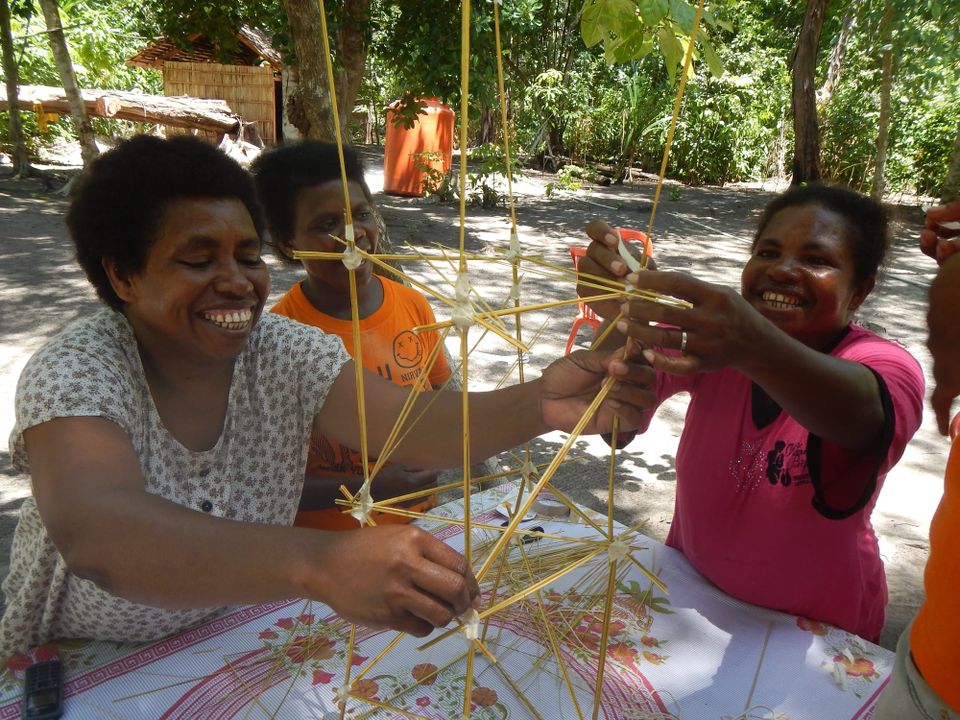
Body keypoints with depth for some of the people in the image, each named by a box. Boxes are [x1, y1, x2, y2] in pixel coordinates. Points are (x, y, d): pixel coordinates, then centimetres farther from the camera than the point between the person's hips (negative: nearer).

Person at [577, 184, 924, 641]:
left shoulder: (888, 367, -13)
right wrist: (620, 316, -42)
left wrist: (755, 347, -57)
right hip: (691, 592, 2)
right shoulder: (715, 329, -5)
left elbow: (855, 411, -37)